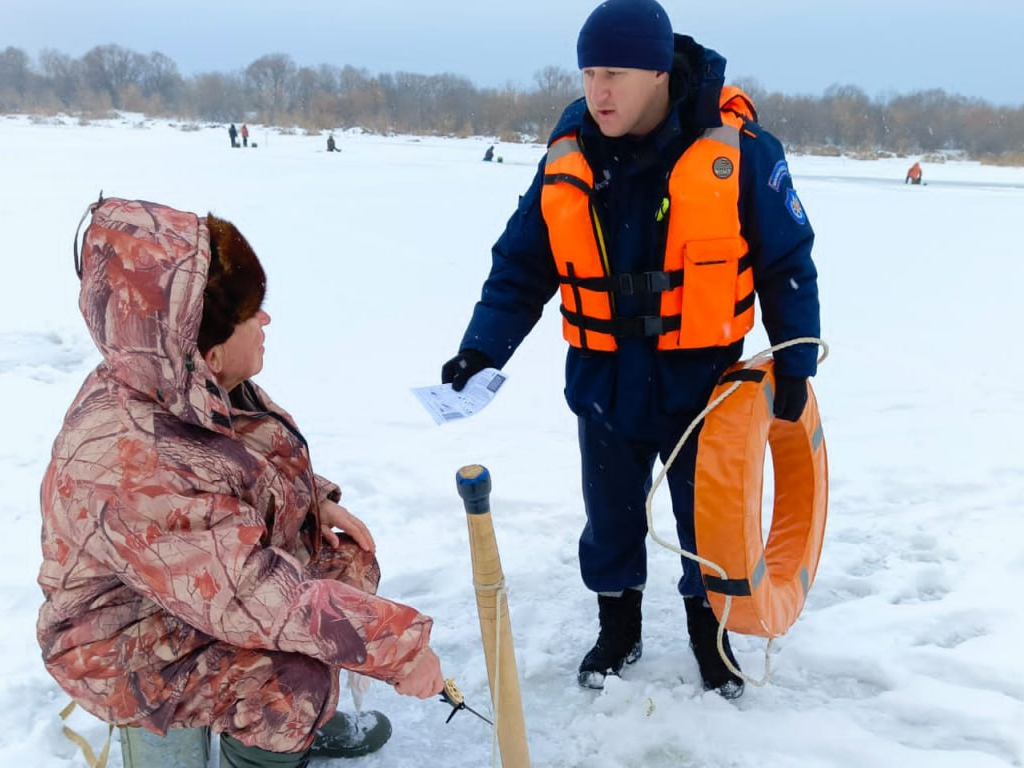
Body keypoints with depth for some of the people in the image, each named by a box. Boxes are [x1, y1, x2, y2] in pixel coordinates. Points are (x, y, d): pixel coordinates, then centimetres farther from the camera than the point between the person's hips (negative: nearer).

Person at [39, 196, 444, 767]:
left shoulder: (192, 386, -13)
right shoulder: (128, 470, -39)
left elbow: (262, 461, 9)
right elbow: (257, 601, -39)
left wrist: (318, 502, -4)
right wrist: (398, 645, -33)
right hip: (130, 641, -9)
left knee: (350, 562, 8)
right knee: (293, 679, -27)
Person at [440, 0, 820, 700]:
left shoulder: (738, 149, -16)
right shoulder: (567, 162, -6)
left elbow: (787, 265, -6)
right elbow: (521, 266, -1)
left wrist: (794, 363, -5)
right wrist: (483, 348, -13)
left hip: (703, 381, -2)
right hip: (606, 382, 3)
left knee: (708, 518, 15)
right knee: (611, 516, 17)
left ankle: (709, 630, 40)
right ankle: (618, 629, 41)